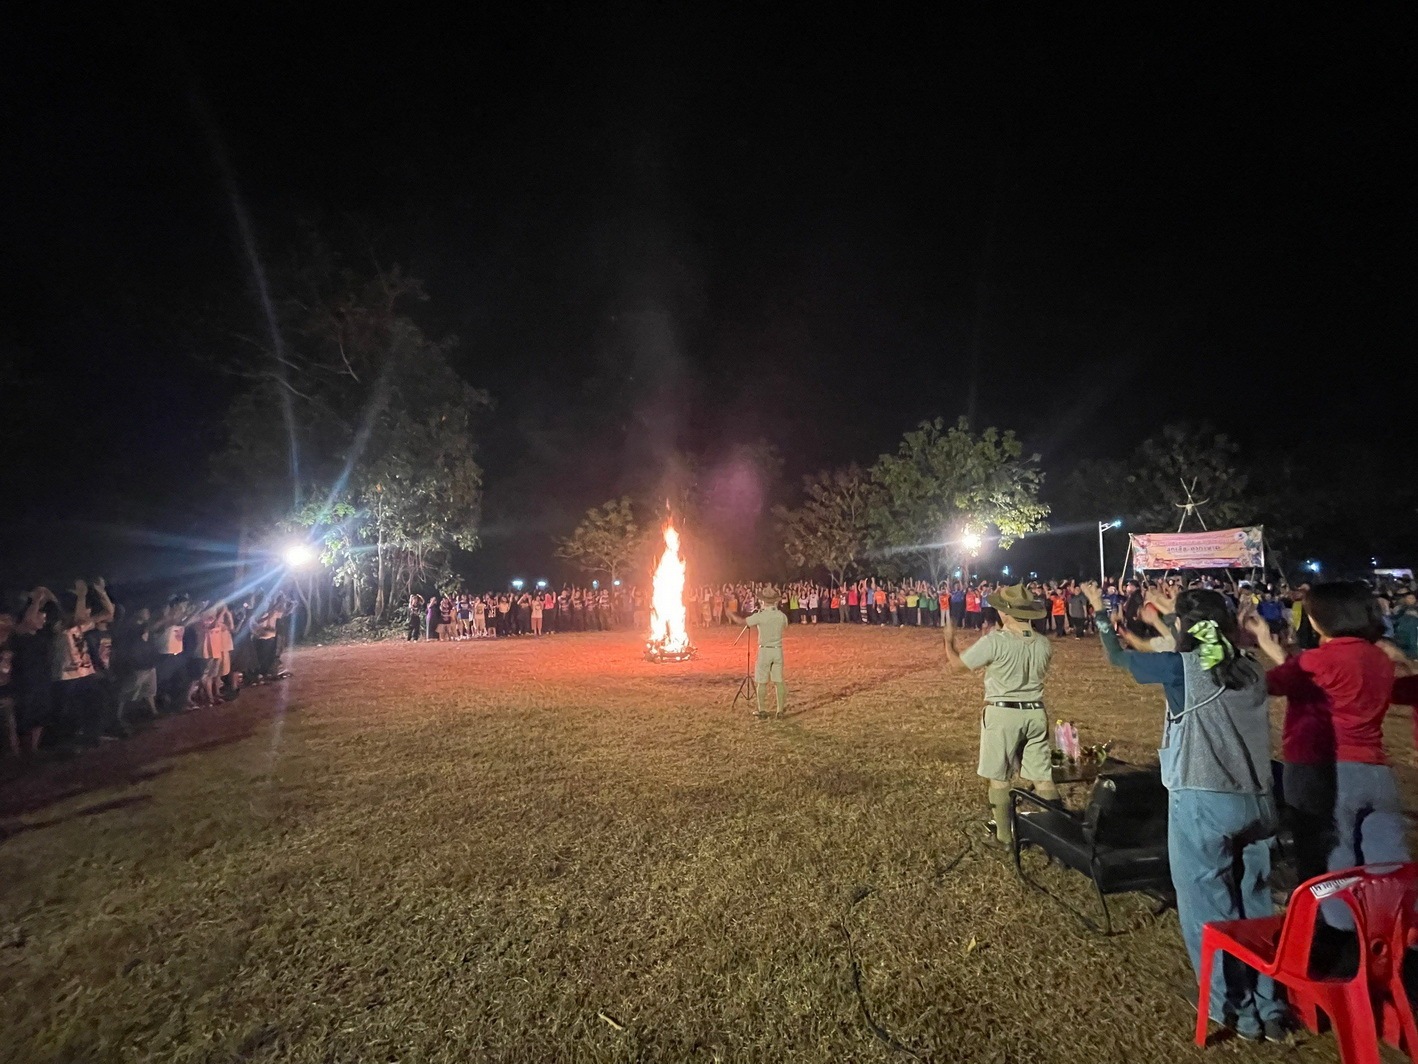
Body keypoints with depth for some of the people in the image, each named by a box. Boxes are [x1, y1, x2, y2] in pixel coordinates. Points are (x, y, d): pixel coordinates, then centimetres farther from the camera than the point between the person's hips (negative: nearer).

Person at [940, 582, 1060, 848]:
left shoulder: (994, 641, -18)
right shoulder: (1043, 644, 0)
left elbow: (956, 662, -8)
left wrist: (949, 638, 11)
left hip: (1003, 714, -5)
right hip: (1035, 713, 5)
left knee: (999, 778, 10)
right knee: (1043, 777, 14)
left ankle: (1004, 835, 20)